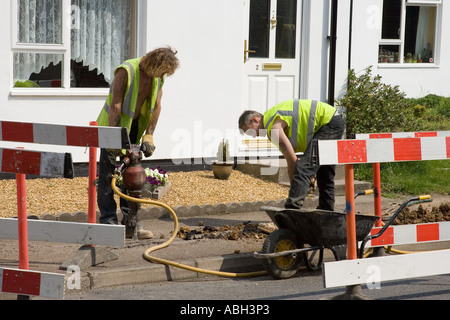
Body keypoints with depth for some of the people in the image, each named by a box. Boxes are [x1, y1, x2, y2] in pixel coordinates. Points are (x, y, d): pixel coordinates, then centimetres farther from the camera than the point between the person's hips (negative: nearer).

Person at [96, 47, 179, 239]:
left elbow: (156, 106, 3)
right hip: (114, 125, -6)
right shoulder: (126, 71, -25)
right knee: (107, 174, -5)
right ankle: (109, 221, -1)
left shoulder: (158, 76, -4)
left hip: (134, 126, 6)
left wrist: (148, 135, -3)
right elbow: (115, 106, -25)